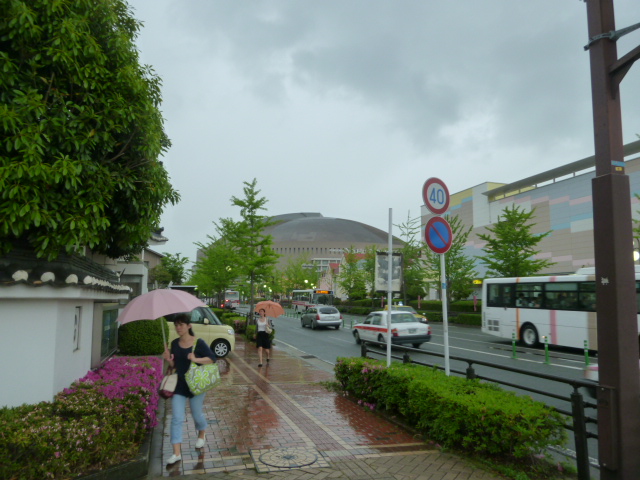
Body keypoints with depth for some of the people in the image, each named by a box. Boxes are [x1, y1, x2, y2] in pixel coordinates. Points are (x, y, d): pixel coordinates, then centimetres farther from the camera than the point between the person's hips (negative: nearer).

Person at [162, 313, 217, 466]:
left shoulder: (199, 343, -12)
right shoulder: (175, 344, 1)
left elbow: (212, 358, -11)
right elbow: (174, 365, 10)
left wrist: (196, 359, -23)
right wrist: (168, 359, -11)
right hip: (179, 385, 3)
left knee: (197, 414, 13)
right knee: (177, 418, -2)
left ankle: (201, 435, 45)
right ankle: (176, 453, 3)